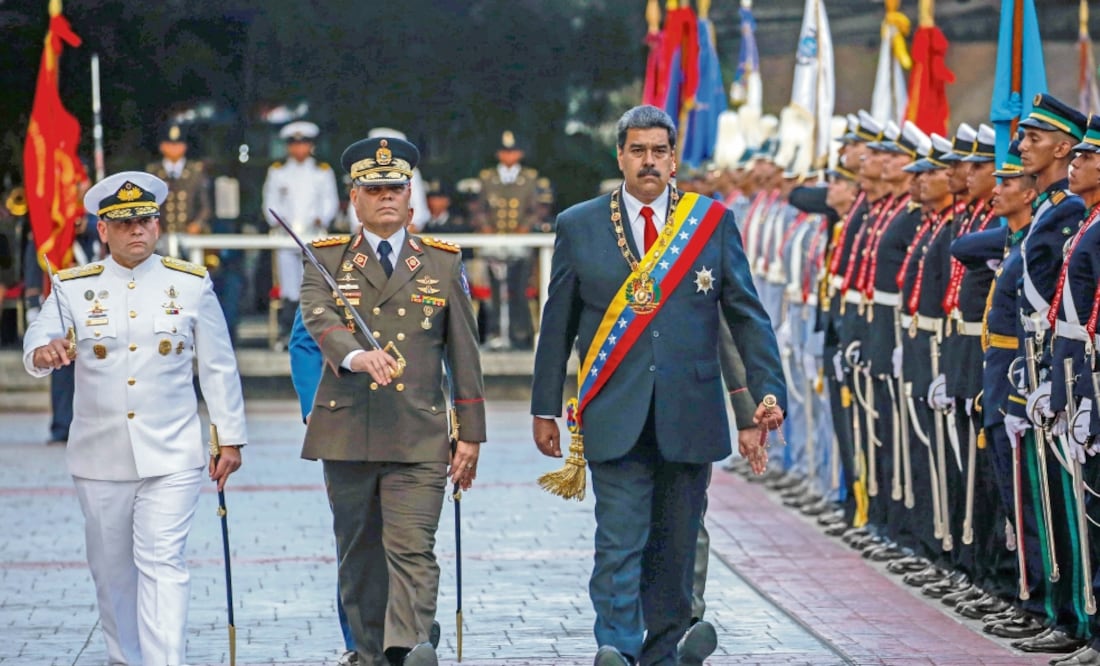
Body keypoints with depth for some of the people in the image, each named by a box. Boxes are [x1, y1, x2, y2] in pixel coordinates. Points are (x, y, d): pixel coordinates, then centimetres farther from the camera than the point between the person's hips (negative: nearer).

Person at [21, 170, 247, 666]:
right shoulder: (72, 288, 3)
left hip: (171, 457, -2)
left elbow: (219, 368, 6)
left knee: (162, 563, -12)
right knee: (112, 569, 11)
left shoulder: (191, 285, 3)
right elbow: (37, 342, -9)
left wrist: (230, 439, 4)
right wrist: (44, 353, -33)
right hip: (100, 458, 2)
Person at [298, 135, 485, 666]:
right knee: (359, 555, 8)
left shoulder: (443, 262, 10)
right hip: (346, 432, 1)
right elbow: (319, 318, -13)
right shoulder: (326, 259, 7)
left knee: (412, 548, -14)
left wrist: (470, 434, 6)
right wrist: (355, 356, -35)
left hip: (419, 437, -1)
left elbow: (463, 353, 10)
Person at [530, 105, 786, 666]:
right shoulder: (578, 226, 7)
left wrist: (768, 389, -4)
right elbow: (557, 325, 10)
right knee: (620, 539, -11)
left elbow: (747, 315, 7)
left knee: (676, 542, 7)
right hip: (615, 416, -1)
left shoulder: (713, 221, 7)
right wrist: (545, 409, 8)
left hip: (688, 414, 1)